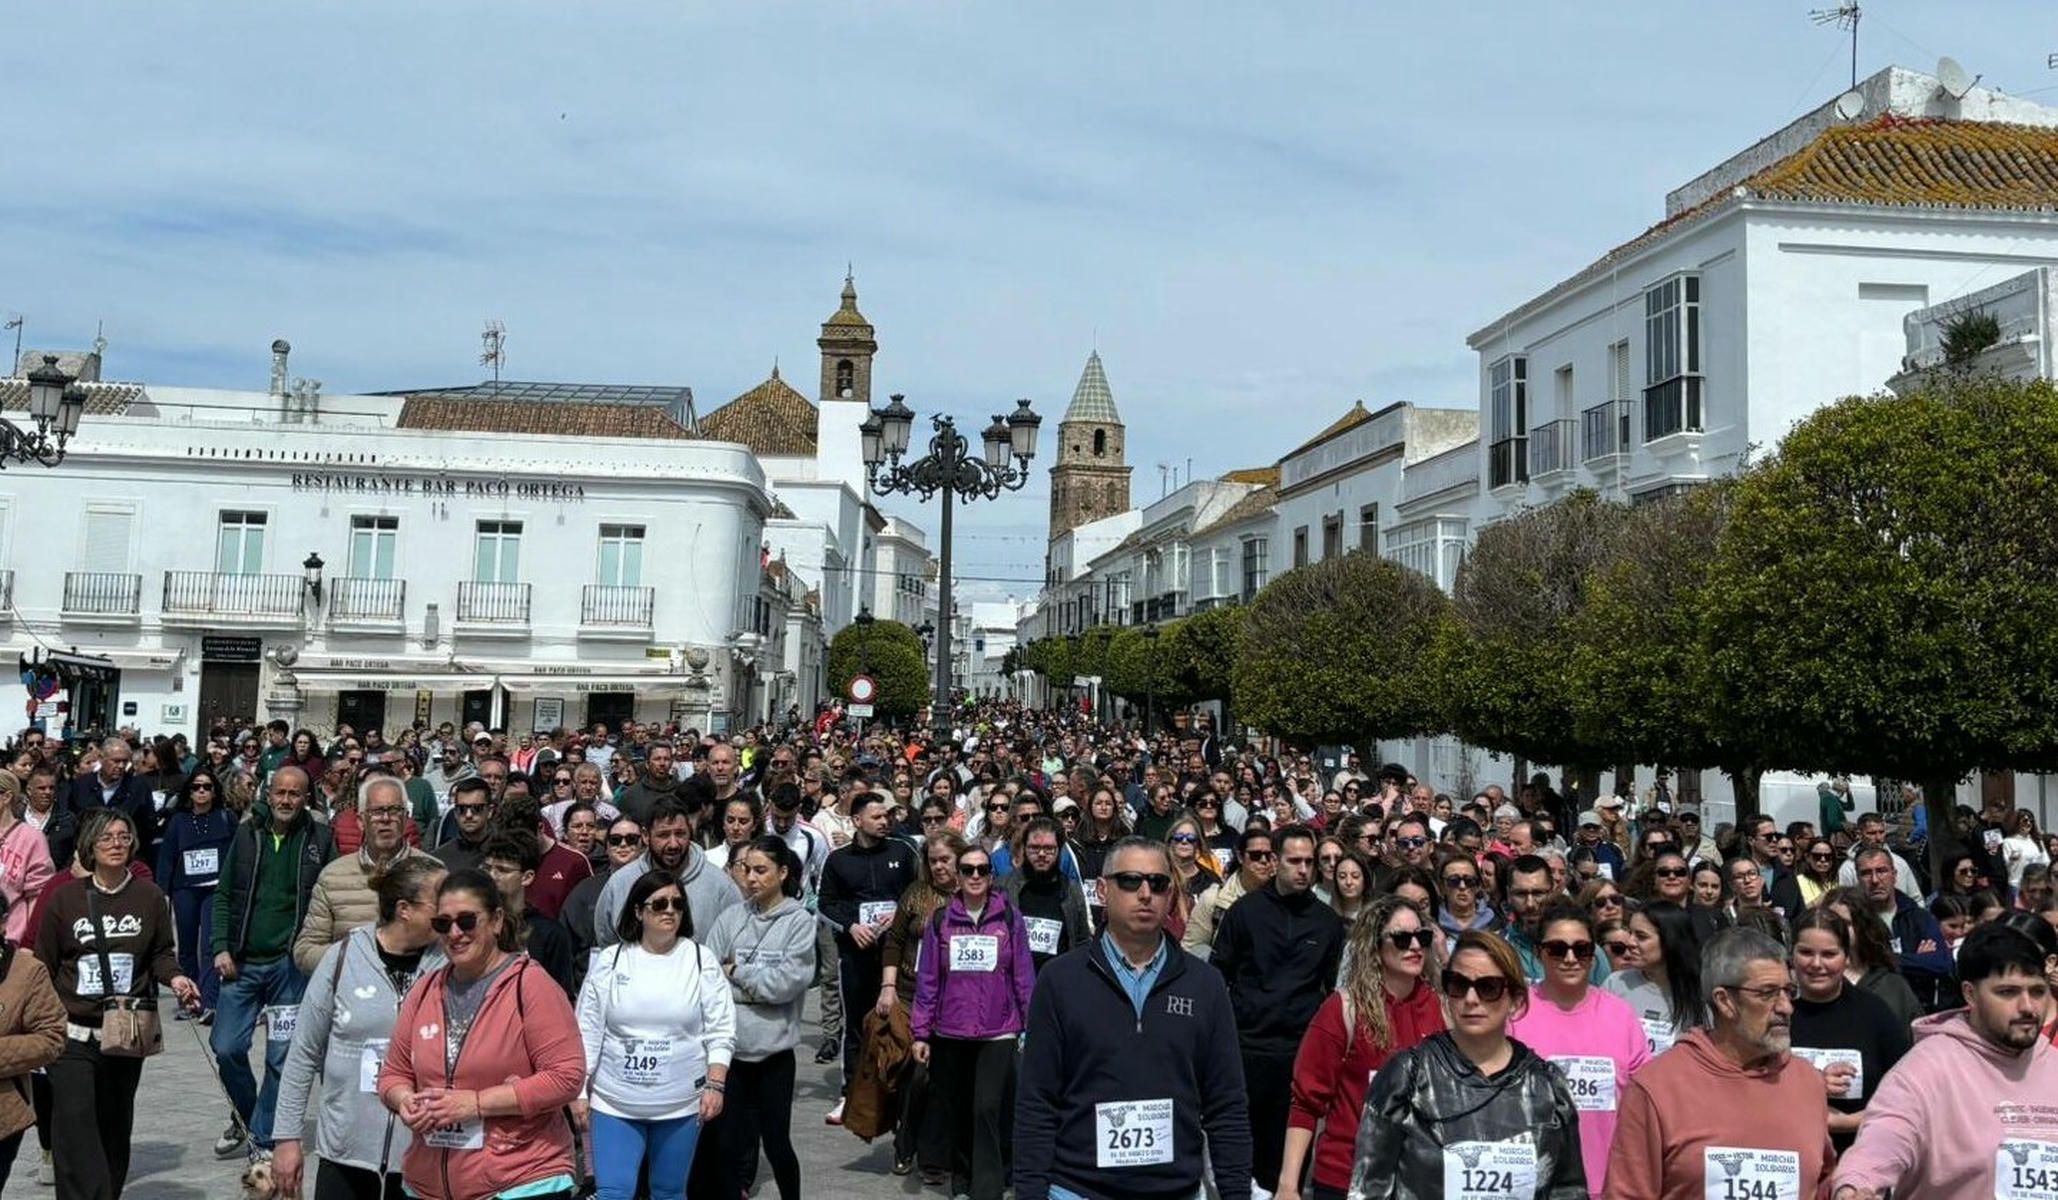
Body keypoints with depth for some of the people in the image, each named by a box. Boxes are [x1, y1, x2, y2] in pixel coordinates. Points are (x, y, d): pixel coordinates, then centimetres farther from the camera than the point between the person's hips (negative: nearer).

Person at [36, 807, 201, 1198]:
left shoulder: (150, 896, 2)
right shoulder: (64, 897, -2)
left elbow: (161, 953, 8)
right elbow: (44, 964, 2)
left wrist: (174, 977, -13)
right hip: (73, 1034, -2)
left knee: (115, 1127, 14)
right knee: (76, 1125, -14)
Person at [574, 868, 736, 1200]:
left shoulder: (701, 960, -2)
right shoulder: (609, 960, -1)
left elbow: (721, 1031, -2)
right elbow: (587, 1032, 2)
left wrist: (715, 1085, -10)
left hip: (681, 1103, 0)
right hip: (614, 1101, 0)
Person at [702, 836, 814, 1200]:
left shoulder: (800, 920, -5)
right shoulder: (730, 917, 3)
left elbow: (788, 982, -14)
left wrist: (736, 973, -6)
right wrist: (757, 988, -13)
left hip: (773, 1050, -2)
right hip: (730, 1046, 2)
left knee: (776, 1142, 9)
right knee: (732, 1142, 10)